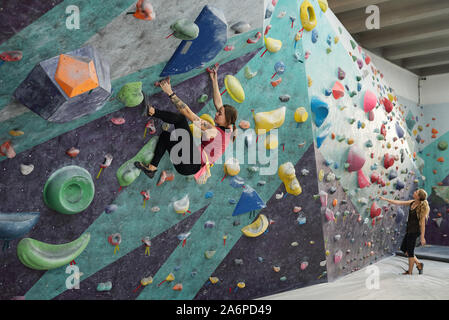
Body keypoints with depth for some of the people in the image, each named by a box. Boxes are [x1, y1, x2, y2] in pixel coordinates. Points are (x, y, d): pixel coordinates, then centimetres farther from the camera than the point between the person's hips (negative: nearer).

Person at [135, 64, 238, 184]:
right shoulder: (228, 129, 2)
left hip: (190, 165, -9)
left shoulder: (214, 132, -22)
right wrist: (214, 80, 19)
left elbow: (189, 113, -24)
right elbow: (218, 103, 13)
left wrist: (170, 93, -21)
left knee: (180, 118, -12)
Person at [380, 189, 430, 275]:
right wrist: (385, 199, 11)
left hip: (415, 231, -8)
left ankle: (410, 272, 17)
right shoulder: (412, 202, 3)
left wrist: (422, 237, -17)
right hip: (409, 230, 8)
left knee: (410, 251, 3)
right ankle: (419, 264, 27)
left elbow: (423, 223, -18)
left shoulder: (421, 207, -18)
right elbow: (398, 203, 11)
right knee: (404, 248, 17)